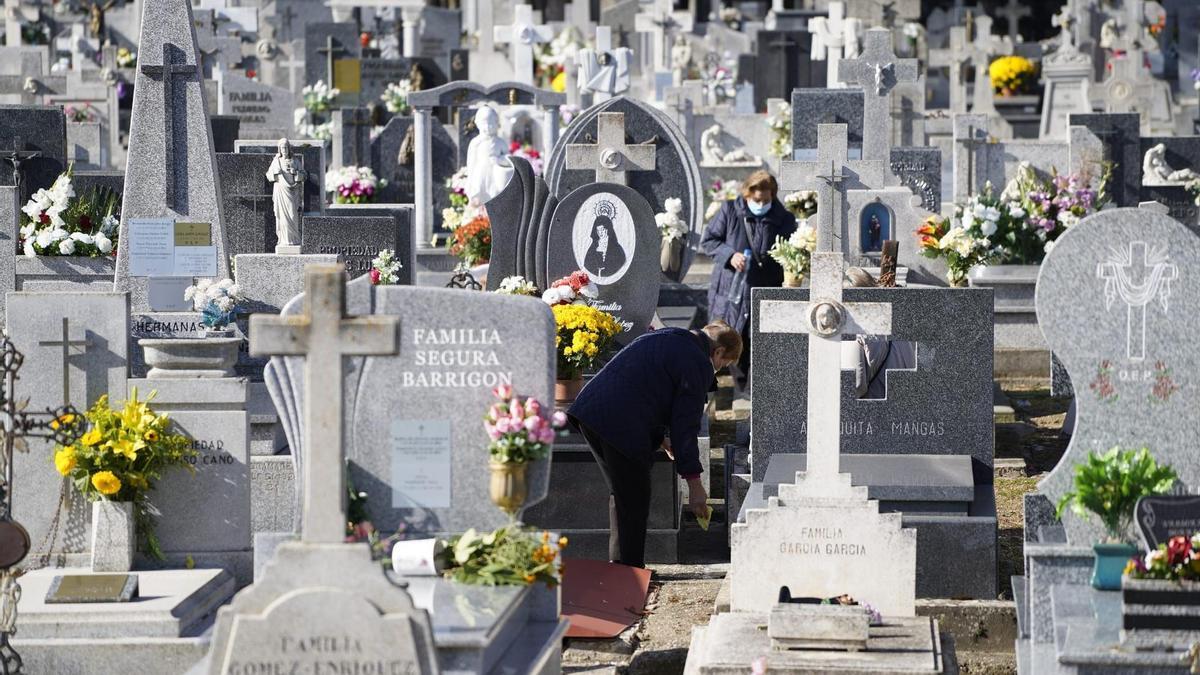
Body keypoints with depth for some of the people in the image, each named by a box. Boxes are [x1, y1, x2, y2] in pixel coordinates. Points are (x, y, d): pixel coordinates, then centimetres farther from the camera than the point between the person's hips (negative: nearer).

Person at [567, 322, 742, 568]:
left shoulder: (661, 337, 24)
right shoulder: (699, 365, -2)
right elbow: (685, 424, -5)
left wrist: (660, 437, 40)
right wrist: (694, 484, -1)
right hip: (621, 426, -9)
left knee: (621, 494, 21)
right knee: (634, 501, 0)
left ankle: (618, 565, 26)